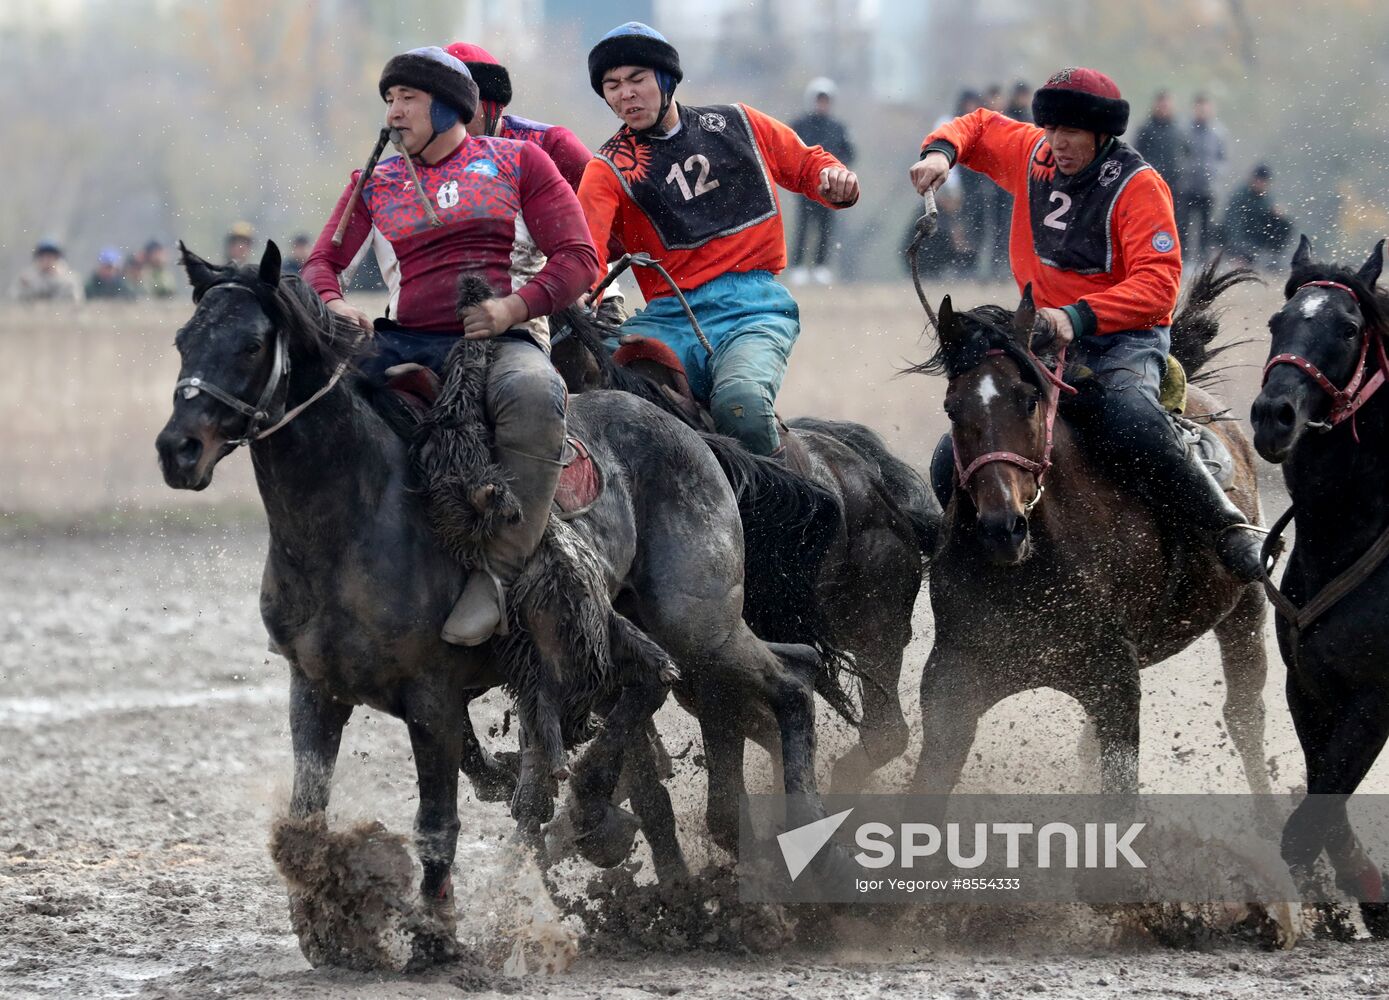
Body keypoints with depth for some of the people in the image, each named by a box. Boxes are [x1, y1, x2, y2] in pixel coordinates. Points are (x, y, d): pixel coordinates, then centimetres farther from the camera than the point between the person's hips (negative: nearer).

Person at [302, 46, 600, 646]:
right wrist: (331, 304, -9)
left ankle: (498, 569, -36)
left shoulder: (516, 161, 10)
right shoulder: (376, 183, 18)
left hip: (499, 340, -4)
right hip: (407, 343, 4)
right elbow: (321, 262, 17)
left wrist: (514, 307, -15)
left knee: (533, 395, -40)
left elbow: (577, 258, 3)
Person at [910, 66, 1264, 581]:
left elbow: (1157, 283, -21)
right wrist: (941, 152, 1)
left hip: (1123, 339, -6)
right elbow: (978, 128, 25)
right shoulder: (1034, 157, 5)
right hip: (1045, 337, 6)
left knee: (1130, 422, -38)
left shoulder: (1137, 186, -13)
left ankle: (1228, 530, -29)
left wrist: (1079, 317, -33)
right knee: (955, 456, -4)